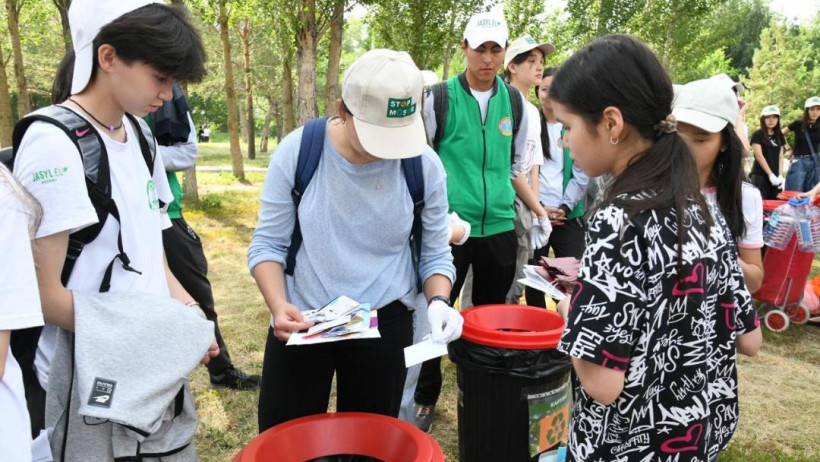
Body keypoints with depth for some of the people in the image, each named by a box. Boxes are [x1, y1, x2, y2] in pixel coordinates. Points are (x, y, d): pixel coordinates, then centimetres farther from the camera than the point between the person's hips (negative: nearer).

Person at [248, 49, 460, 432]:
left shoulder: (425, 166, -10)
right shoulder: (296, 151, -13)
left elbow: (435, 253, 0)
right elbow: (267, 243, -6)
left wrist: (438, 301, -19)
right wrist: (278, 306, -23)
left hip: (384, 324, 1)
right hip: (301, 321, 0)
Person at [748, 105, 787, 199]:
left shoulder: (779, 136, 14)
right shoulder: (757, 135, -3)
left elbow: (780, 157, 12)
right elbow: (759, 156, -9)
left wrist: (780, 175, 0)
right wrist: (771, 175, -13)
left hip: (775, 177, 6)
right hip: (760, 176, -5)